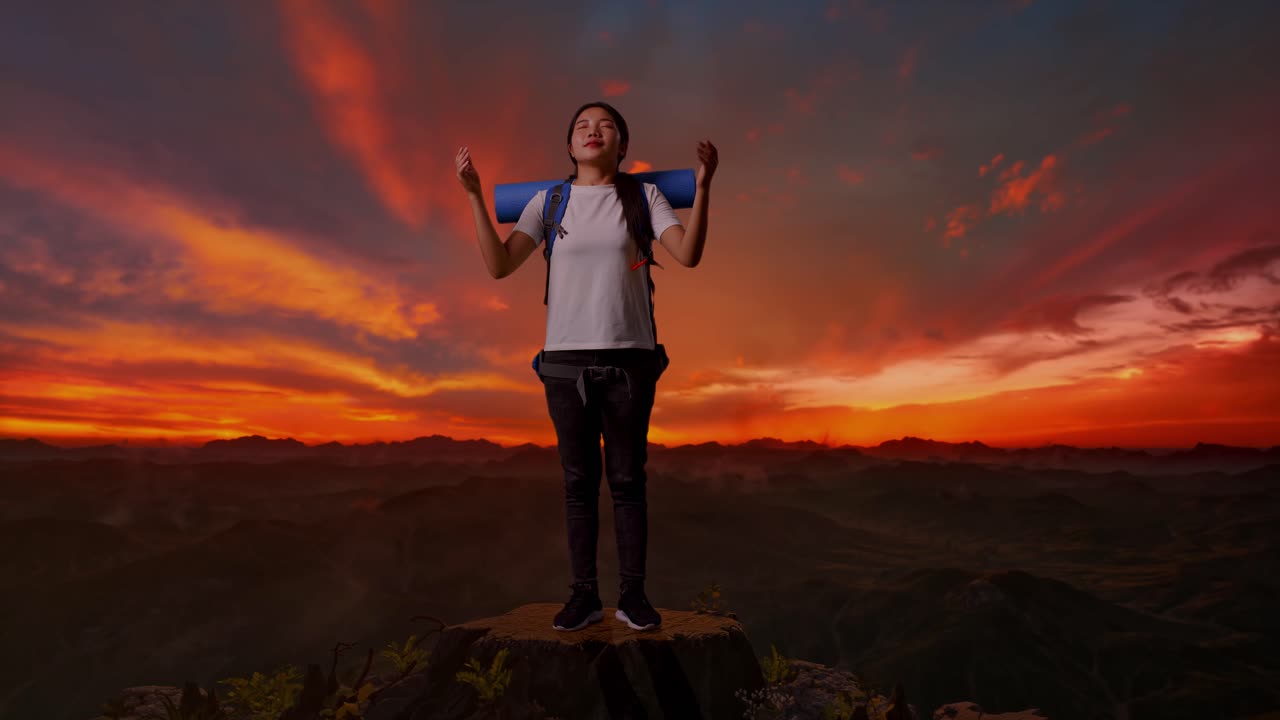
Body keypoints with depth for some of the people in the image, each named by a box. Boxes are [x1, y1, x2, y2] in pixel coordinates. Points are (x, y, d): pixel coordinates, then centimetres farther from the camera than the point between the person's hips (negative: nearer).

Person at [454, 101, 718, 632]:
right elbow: (499, 266, -1)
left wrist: (702, 187, -18)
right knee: (578, 481, 6)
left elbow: (688, 255, -9)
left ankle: (632, 594, 15)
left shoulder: (643, 196, 5)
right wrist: (475, 196, -5)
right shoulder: (548, 201, 8)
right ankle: (584, 595, 16)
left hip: (629, 357, -1)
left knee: (627, 479, 5)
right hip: (565, 357, 1)